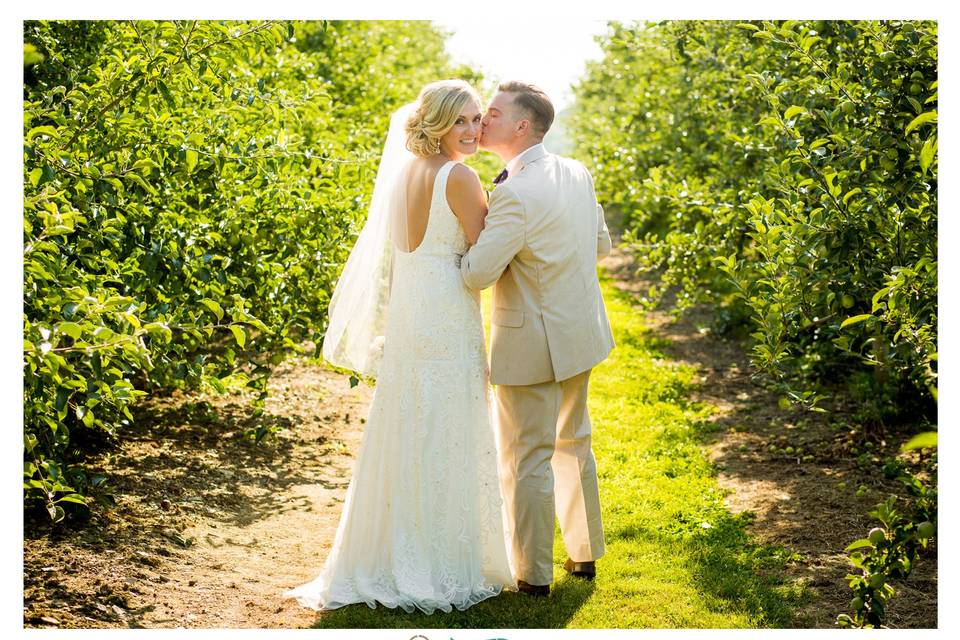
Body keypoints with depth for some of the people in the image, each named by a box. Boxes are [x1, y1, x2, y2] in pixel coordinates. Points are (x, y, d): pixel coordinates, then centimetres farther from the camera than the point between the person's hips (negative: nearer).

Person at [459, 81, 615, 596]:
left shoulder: (516, 194, -24)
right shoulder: (577, 173, 2)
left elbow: (477, 273, -27)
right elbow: (601, 245, 13)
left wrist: (479, 235, -7)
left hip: (533, 343, -8)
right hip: (581, 335, 8)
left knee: (527, 458, 5)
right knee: (573, 444, 22)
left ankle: (534, 574, 16)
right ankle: (585, 553, 35)